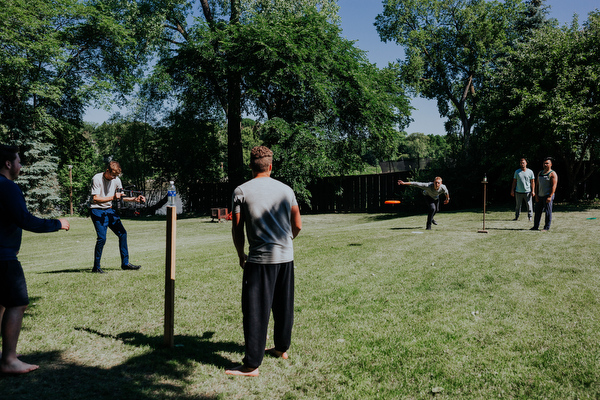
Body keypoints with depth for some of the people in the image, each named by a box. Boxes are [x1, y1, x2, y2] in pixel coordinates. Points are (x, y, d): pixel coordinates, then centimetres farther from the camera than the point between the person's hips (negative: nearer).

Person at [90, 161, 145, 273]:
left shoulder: (116, 180, 3)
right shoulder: (97, 179, -15)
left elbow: (121, 197, 10)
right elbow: (95, 198, -20)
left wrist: (135, 199, -5)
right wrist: (113, 197, -26)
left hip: (109, 210, 7)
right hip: (98, 211, -7)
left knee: (122, 233, 3)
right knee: (102, 238, -14)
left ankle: (125, 263, 12)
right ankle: (96, 267, 1)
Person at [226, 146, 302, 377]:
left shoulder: (241, 191, -4)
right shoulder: (286, 190, 6)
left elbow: (237, 230, -3)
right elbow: (297, 226, 9)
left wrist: (241, 255, 11)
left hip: (260, 258, -4)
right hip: (286, 257, 5)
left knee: (255, 311, 0)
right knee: (284, 306, 18)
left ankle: (252, 365, 4)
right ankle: (281, 348, 36)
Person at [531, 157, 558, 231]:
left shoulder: (552, 174, -5)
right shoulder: (540, 173, 16)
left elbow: (554, 186, -12)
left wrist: (550, 196, -19)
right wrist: (536, 195, 6)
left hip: (548, 196, -6)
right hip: (540, 196, 6)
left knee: (548, 212, -3)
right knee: (537, 212, 8)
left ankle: (547, 227, 2)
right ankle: (535, 226, 16)